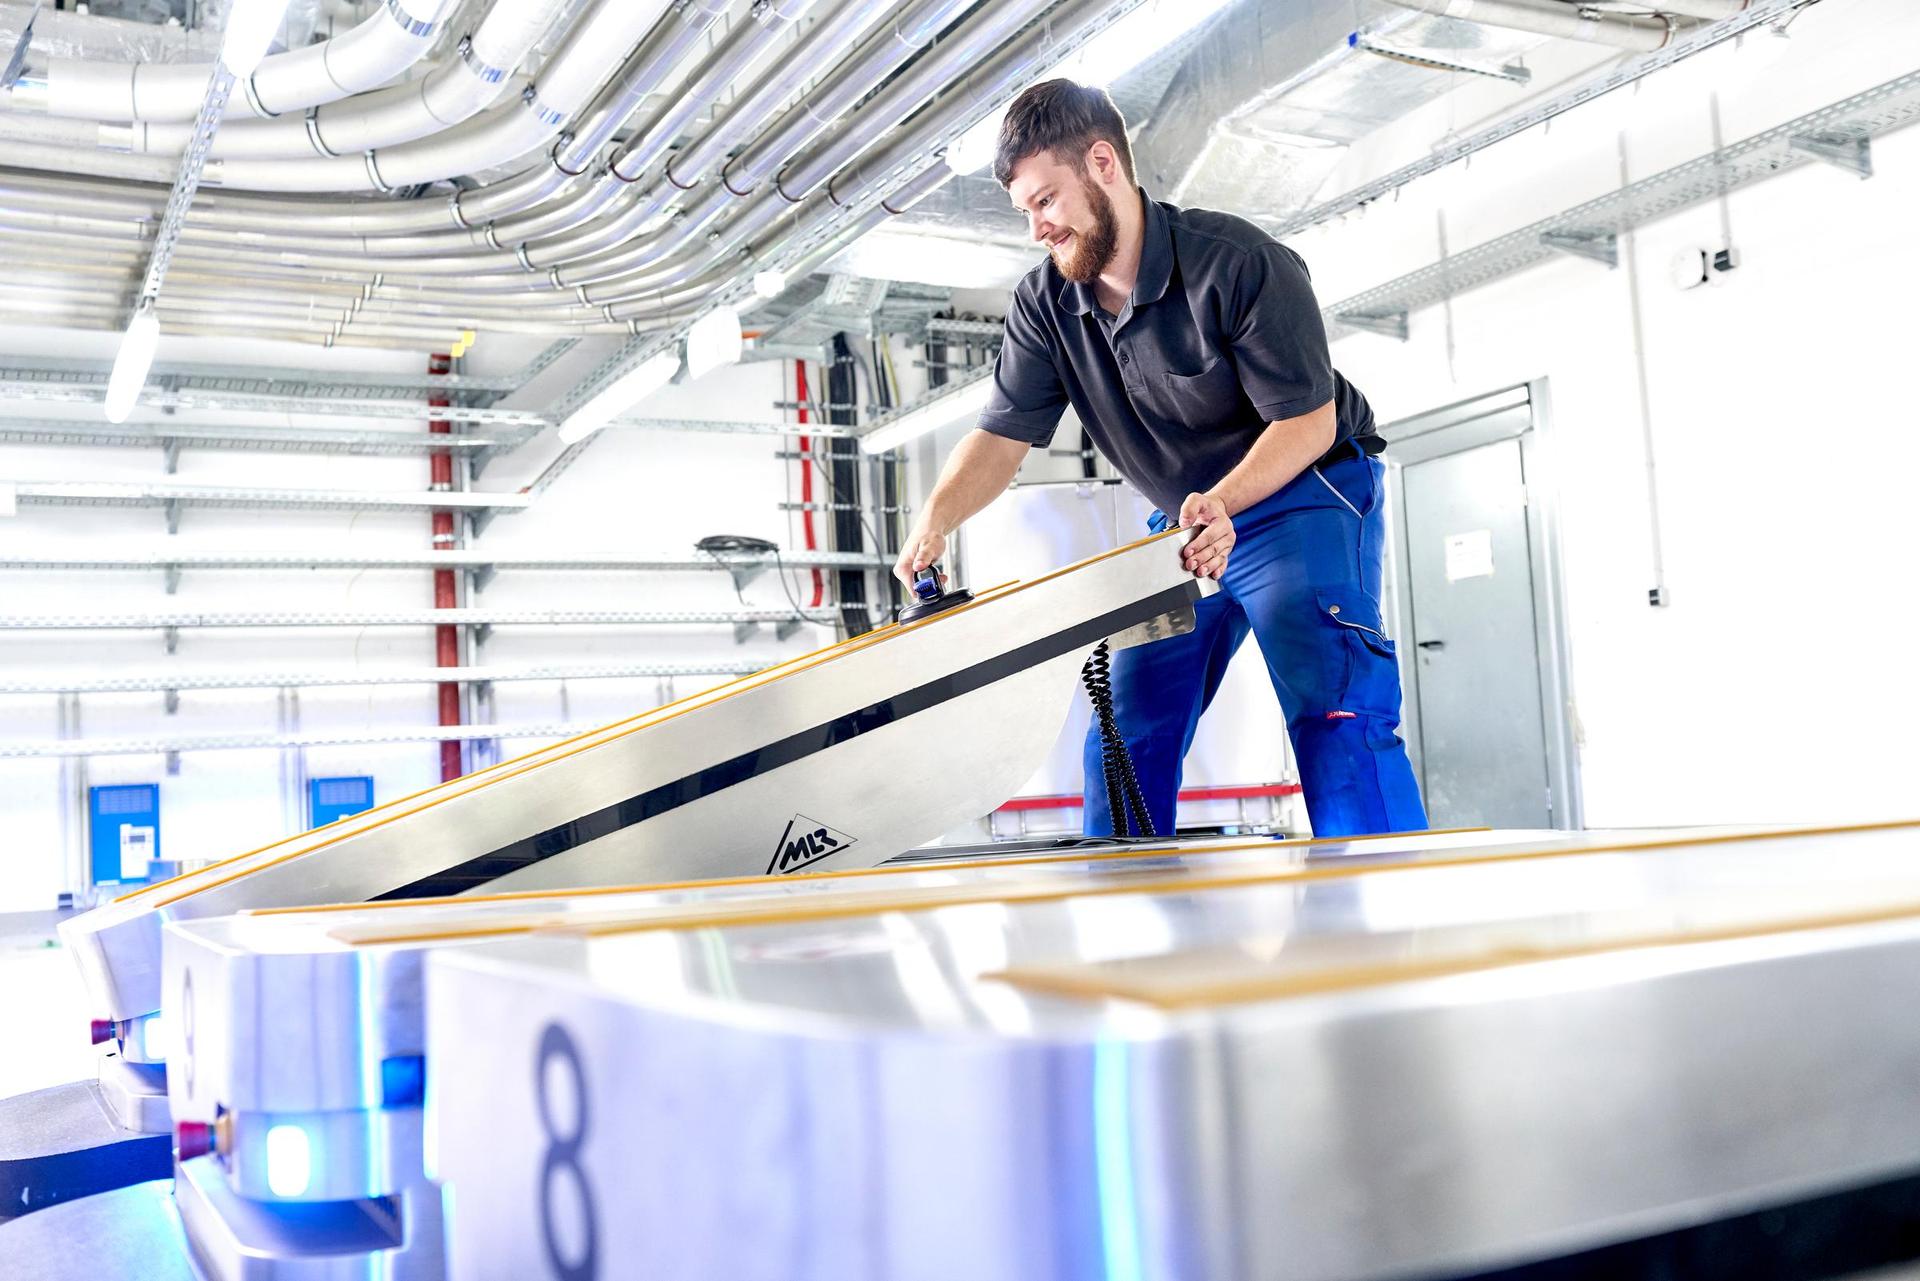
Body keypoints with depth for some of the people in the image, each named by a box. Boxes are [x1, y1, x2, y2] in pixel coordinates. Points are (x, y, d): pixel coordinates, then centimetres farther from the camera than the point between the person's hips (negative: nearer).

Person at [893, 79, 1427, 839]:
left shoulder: (1239, 263, -21)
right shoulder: (1044, 305, -4)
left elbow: (1309, 420, -21)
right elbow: (1003, 435, -9)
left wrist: (1222, 501, -39)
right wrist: (938, 516, -30)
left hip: (1303, 497, -6)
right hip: (1187, 522, 6)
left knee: (1336, 715, -23)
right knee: (1127, 736, 2)